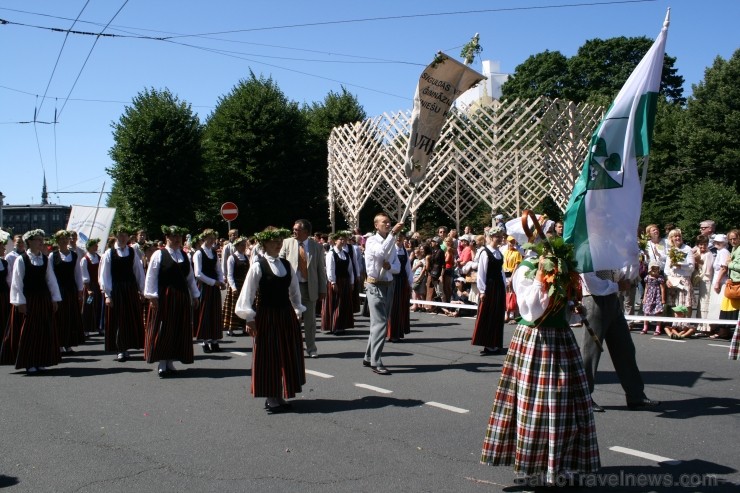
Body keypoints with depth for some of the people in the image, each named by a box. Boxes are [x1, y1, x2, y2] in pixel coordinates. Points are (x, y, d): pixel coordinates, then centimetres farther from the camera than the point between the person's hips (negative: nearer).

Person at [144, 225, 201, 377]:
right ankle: (162, 364, 6)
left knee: (179, 330, 7)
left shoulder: (184, 256, 12)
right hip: (164, 297, -5)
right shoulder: (159, 254, -4)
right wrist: (153, 296, -13)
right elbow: (151, 277, -7)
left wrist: (195, 295, 13)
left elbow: (190, 277, 16)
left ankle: (170, 362, 17)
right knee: (163, 330, -1)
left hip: (182, 297, 5)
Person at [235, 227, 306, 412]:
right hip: (266, 316, -6)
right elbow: (248, 293, -10)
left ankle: (281, 396, 21)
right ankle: (272, 398, 10)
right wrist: (250, 318, -12)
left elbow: (294, 290, 16)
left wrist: (297, 310, 11)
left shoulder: (286, 265, 8)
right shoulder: (258, 266, -9)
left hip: (286, 315, 6)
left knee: (287, 356, 9)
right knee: (269, 357, 1)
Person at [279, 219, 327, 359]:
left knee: (310, 320, 9)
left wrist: (322, 290, 1)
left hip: (310, 288, 0)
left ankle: (311, 348, 21)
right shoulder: (287, 243, 0)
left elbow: (321, 270, 3)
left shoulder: (317, 247, 0)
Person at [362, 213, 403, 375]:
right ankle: (376, 362, -9)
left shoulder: (391, 243, 12)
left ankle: (369, 357, 23)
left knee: (379, 323, 12)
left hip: (388, 286, 7)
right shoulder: (371, 241, -8)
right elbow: (381, 252, -31)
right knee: (379, 324, -12)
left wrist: (389, 267, -14)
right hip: (375, 286, -7)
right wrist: (393, 233, -36)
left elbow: (398, 267, 9)